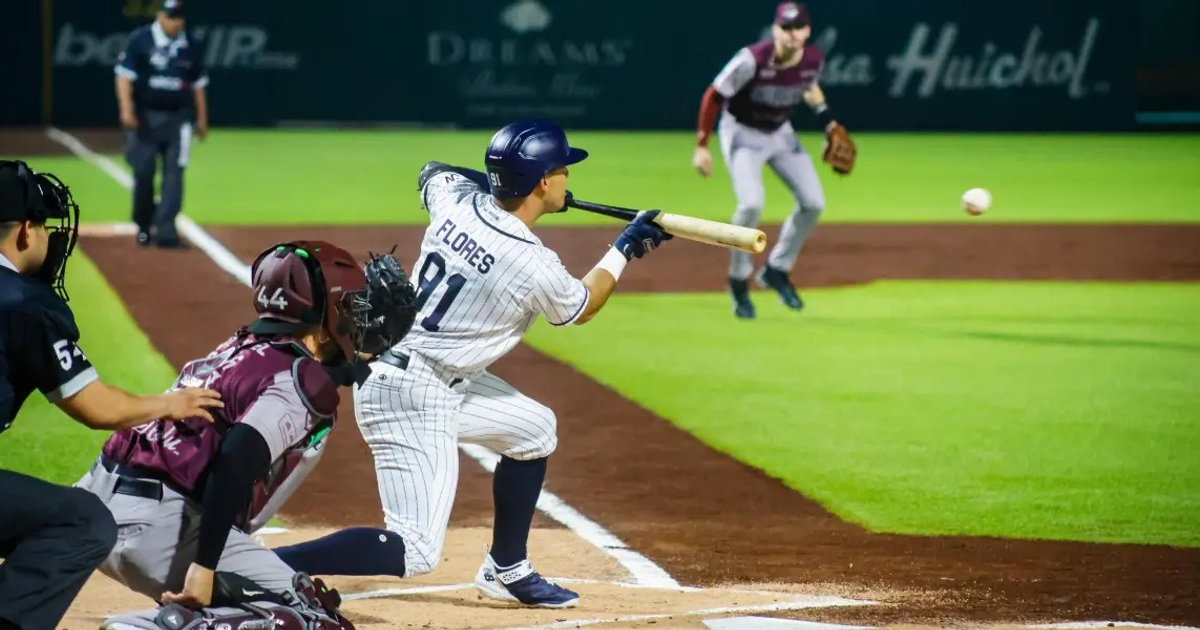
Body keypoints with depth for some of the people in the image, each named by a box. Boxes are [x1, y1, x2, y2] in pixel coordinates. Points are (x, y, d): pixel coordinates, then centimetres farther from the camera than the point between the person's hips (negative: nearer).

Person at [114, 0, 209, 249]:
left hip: (177, 119, 2)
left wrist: (202, 119, 14)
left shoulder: (190, 48, 6)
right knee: (143, 171, 0)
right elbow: (124, 76, -9)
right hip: (145, 117, -2)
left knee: (174, 172, -6)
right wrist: (126, 110, -20)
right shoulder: (139, 41, -5)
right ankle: (144, 227, 19)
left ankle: (166, 230, -8)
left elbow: (198, 85, 15)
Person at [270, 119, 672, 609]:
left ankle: (506, 571, 33)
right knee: (415, 553, -14)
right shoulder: (534, 266, -19)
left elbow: (431, 172, 26)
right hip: (415, 398, -9)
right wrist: (624, 250, 18)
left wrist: (504, 183, 24)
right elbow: (580, 307, 6)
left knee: (535, 429, 25)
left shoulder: (456, 199, -1)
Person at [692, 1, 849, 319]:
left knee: (813, 203, 0)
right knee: (751, 204, -25)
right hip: (742, 133, -6)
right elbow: (713, 96, -20)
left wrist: (827, 120, 1)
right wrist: (701, 146, -19)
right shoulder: (752, 60, -30)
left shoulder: (813, 59, -13)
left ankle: (777, 269, 21)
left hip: (781, 134, 6)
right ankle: (739, 279, -3)